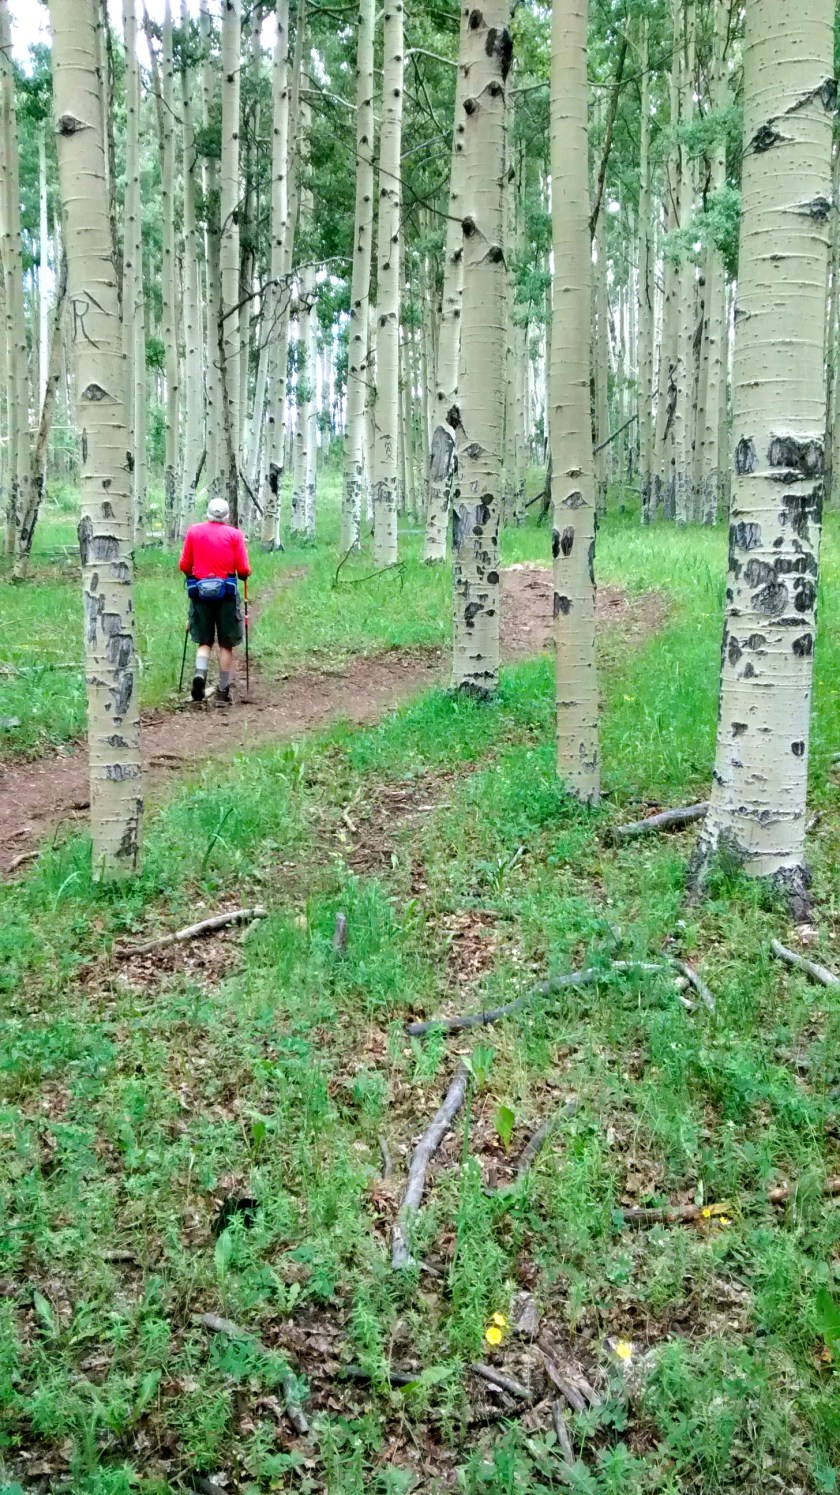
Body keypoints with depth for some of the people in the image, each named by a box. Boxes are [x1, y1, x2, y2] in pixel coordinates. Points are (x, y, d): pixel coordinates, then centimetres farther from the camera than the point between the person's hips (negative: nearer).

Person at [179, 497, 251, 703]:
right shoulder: (235, 534, -1)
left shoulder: (193, 531, 5)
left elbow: (184, 565, 5)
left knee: (204, 641, 12)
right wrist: (245, 574, 17)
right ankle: (223, 690, 11)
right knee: (226, 644, 7)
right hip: (226, 593, -2)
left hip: (200, 591, 2)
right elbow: (243, 570, -5)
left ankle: (200, 673, -13)